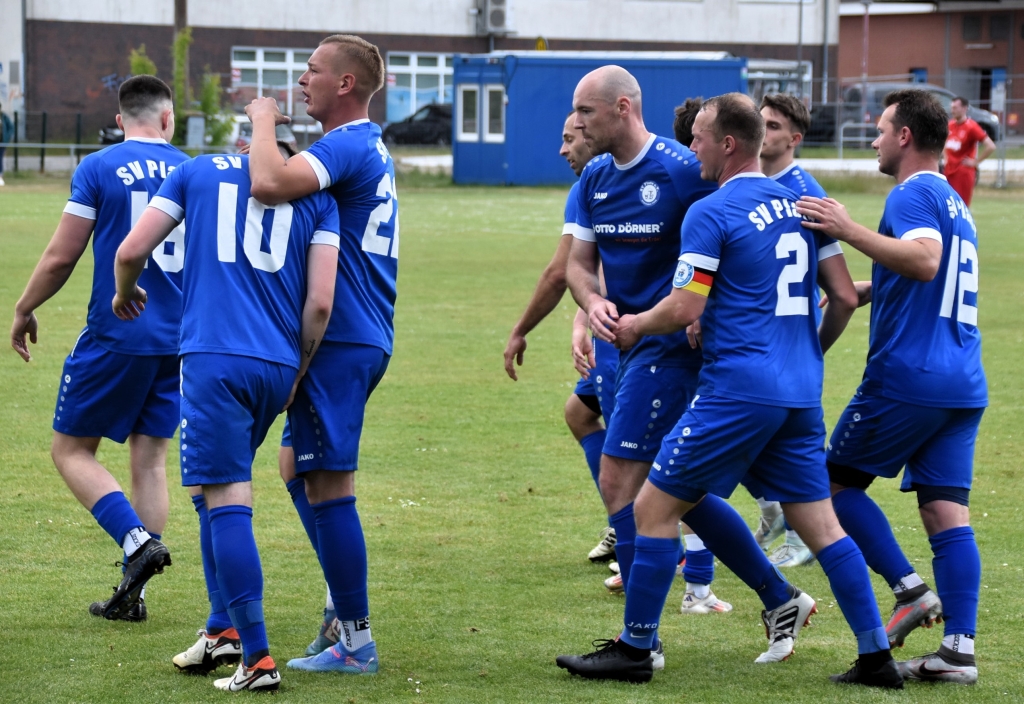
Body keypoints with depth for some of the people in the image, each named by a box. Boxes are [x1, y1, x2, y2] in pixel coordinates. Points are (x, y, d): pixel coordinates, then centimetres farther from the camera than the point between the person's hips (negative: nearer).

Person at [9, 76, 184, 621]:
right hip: (178, 340, 4)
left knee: (71, 451, 7)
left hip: (115, 336, -4)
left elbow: (61, 257, -7)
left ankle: (137, 540, -14)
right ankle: (131, 594, 9)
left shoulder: (98, 169, -5)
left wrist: (24, 311, 8)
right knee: (150, 459, 11)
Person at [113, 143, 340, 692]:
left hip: (213, 356, -3)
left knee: (228, 502, -5)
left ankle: (258, 659, -9)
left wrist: (124, 293, 29)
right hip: (278, 365, 3)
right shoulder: (316, 194, 14)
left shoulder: (198, 171, 12)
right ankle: (222, 629, 22)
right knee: (222, 490, 22)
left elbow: (131, 252, 7)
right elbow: (319, 303, 4)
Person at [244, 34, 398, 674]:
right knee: (301, 470, 19)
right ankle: (344, 610, 23)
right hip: (363, 338, 11)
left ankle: (356, 643, -2)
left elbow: (270, 184, -32)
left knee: (328, 486, -6)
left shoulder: (347, 146, -16)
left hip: (340, 340, -10)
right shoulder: (370, 147, 17)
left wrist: (264, 122, -15)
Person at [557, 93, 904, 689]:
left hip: (739, 389, -7)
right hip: (801, 394, 7)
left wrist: (636, 325, 7)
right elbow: (845, 297, 13)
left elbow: (684, 310, -13)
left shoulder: (711, 213, -8)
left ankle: (635, 650, 6)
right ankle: (877, 655, 7)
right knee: (822, 523, 12)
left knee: (656, 505, 2)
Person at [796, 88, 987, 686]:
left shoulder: (913, 194, -8)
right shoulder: (954, 202, 22)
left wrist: (850, 230, -25)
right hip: (964, 384, 8)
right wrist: (861, 289, 35)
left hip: (908, 378, -8)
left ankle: (911, 590, -2)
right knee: (948, 511, 3)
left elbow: (924, 260, -28)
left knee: (836, 482, 6)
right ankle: (960, 650, -3)